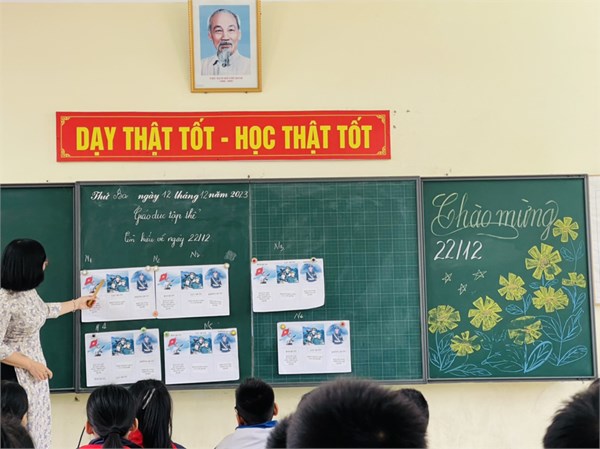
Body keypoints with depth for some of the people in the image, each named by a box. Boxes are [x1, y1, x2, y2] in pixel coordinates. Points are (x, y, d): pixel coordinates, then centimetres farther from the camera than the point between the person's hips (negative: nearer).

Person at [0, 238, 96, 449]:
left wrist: (77, 303, 35)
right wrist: (31, 365, -20)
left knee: (37, 425, 18)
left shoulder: (28, 291, 2)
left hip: (34, 367, 9)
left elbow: (44, 310, 24)